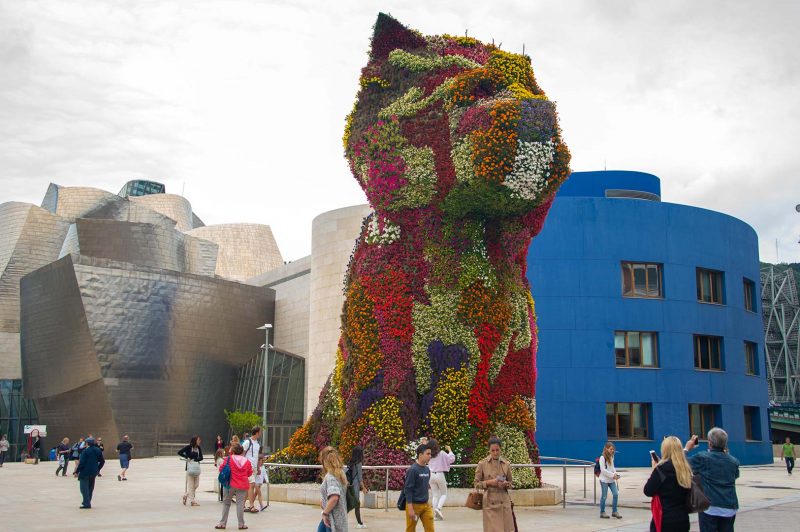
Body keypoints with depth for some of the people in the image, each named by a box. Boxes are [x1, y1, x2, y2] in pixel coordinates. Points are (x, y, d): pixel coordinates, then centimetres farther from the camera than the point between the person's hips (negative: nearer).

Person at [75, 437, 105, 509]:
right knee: (90, 488, 17)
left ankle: (87, 504, -4)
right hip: (94, 472, 7)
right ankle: (87, 502, 26)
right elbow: (102, 461, 12)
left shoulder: (85, 451, -14)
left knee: (84, 488, -1)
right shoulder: (98, 451, 6)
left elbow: (82, 462, -18)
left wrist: (77, 471, -9)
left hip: (85, 472, -7)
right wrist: (97, 469, 21)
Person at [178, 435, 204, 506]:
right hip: (190, 466, -6)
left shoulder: (198, 448, 7)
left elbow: (201, 457, 0)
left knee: (196, 484, 6)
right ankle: (192, 500, 2)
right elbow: (179, 452, -7)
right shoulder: (189, 447, -7)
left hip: (197, 466, 6)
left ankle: (186, 495, 24)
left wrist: (195, 459, -18)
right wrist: (186, 457, -14)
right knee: (190, 484, -2)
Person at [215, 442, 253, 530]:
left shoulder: (229, 459, -7)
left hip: (230, 485, -1)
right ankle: (241, 524, 3)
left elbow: (221, 469, -2)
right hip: (242, 486, 1)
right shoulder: (247, 462, 0)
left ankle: (222, 523, 14)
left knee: (226, 503, 11)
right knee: (240, 504, 3)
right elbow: (249, 473, 9)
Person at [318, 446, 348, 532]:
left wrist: (325, 513, -22)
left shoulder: (330, 476, -21)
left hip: (333, 519, -10)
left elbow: (334, 497, -33)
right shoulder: (339, 473, 8)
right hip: (330, 517, 10)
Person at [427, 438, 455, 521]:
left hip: (431, 475, 4)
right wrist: (449, 450, 4)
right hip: (440, 475, -3)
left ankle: (436, 515, 9)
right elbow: (451, 459, -11)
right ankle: (438, 508, -13)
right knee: (444, 494, 12)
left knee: (435, 495, 11)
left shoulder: (429, 455, 0)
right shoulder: (441, 453, -8)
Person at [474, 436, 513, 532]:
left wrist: (505, 484, -8)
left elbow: (511, 482, 14)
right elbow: (477, 484, 1)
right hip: (490, 501, -2)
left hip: (504, 501, 2)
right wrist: (489, 482, -14)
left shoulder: (506, 464, 4)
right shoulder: (482, 464, -3)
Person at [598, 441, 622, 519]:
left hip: (612, 480, 6)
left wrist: (615, 474, -3)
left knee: (616, 494, -2)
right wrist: (612, 475, -19)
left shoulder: (611, 457, 10)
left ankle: (614, 511, 9)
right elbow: (603, 470, -17)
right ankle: (602, 512, 13)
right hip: (604, 480, -6)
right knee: (604, 496, 1)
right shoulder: (602, 458, -12)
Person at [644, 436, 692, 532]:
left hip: (664, 520, -6)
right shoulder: (686, 468, 4)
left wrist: (654, 470, -1)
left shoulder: (662, 468, -15)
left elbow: (648, 491, -11)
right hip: (683, 520, 6)